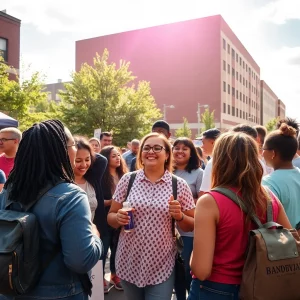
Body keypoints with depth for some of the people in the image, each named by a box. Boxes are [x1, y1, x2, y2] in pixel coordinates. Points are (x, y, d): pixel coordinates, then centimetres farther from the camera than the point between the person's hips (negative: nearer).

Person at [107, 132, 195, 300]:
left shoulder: (179, 185, -6)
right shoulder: (127, 180, -3)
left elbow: (192, 226, 2)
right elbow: (111, 217, 4)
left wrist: (179, 216, -18)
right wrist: (118, 218, -17)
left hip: (162, 268, -1)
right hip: (129, 263, 2)